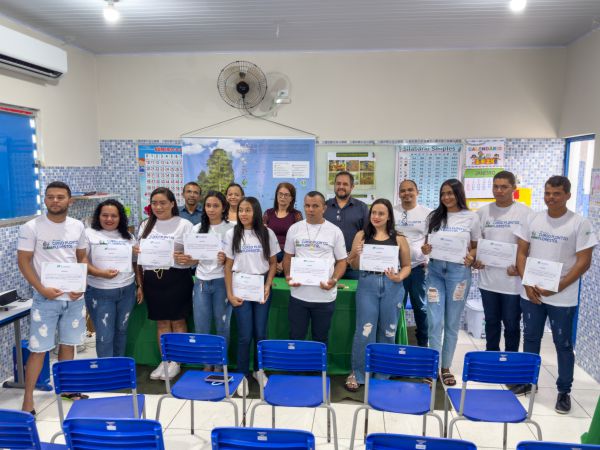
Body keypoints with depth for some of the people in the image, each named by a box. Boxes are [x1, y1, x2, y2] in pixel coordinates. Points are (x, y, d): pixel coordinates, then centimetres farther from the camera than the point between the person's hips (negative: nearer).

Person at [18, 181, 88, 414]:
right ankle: (28, 400, 13)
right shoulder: (31, 227, -7)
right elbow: (23, 261, -7)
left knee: (68, 344, 14)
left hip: (74, 297, 4)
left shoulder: (78, 227, 4)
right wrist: (42, 289, -17)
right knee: (38, 349, 0)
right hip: (46, 298, -4)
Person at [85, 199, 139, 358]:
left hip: (127, 290, 4)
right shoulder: (89, 234, -2)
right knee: (105, 335, -1)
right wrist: (100, 273, -23)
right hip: (100, 293, -4)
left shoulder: (127, 236, 10)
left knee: (121, 331, 15)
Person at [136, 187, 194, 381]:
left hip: (176, 277, -4)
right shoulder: (146, 225, 11)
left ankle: (176, 362, 18)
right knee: (161, 321, 12)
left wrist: (186, 259, -25)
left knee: (178, 320, 4)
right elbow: (139, 256, 14)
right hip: (152, 278, 4)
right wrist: (140, 284, 11)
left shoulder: (184, 225, -3)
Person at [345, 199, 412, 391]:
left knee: (388, 332, 10)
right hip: (367, 285, -1)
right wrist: (356, 254, -11)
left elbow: (407, 266, 9)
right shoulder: (362, 235, 6)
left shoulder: (399, 238, 4)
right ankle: (357, 374, 17)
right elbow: (354, 266, 9)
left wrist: (399, 278, -10)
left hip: (392, 287, 1)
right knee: (364, 331, 0)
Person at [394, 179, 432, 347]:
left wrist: (430, 259, -8)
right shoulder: (392, 212, 4)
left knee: (421, 306, 10)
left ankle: (423, 343, 25)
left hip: (419, 266, 0)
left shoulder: (427, 213, 2)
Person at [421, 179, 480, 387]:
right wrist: (425, 249, -10)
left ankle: (446, 367, 23)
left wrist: (471, 258, -15)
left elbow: (476, 247, 7)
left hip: (459, 271, -1)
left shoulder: (471, 217, 2)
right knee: (434, 322, -2)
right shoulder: (434, 216, 8)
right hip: (435, 270, 1)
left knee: (452, 323, 9)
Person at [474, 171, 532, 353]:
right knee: (491, 322, 16)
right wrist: (474, 259, -4)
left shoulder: (525, 212, -5)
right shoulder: (483, 212, 6)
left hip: (513, 279, -3)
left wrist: (520, 267, -16)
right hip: (488, 278, 3)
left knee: (511, 324, 8)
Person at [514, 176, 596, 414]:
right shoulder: (533, 219, 4)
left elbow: (584, 262, -9)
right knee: (530, 338, 15)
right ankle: (527, 380, 30)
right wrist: (527, 283, -6)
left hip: (562, 297, -3)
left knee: (563, 344, 6)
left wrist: (557, 287, -16)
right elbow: (521, 253, 6)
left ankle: (564, 391, 20)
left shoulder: (580, 224, -7)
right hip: (531, 293, 4)